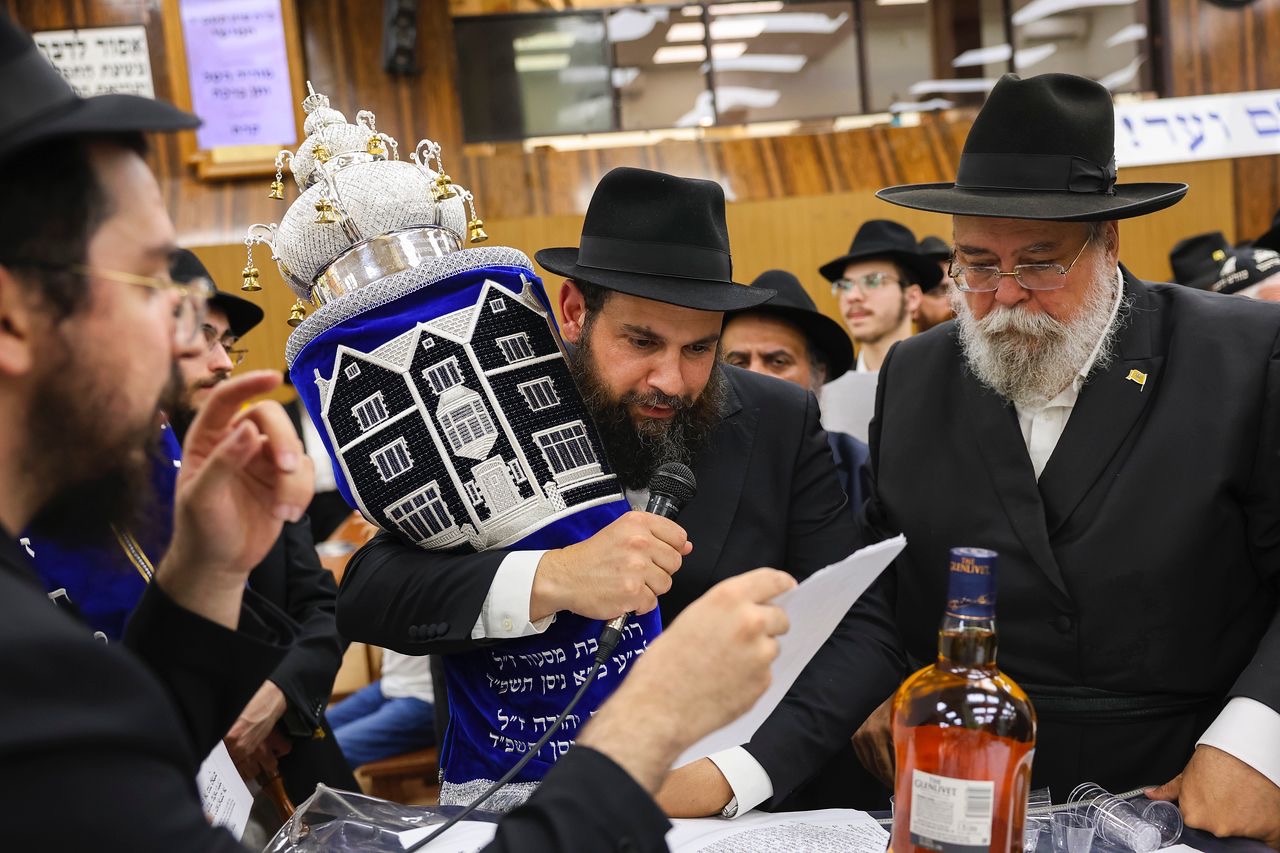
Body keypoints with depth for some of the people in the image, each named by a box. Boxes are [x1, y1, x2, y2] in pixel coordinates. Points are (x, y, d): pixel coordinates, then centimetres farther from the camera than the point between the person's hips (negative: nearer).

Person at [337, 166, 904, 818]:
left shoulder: (782, 424, -3)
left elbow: (865, 631, -7)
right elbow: (361, 597, -14)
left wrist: (728, 776, -22)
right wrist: (549, 580, -31)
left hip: (751, 800, 0)